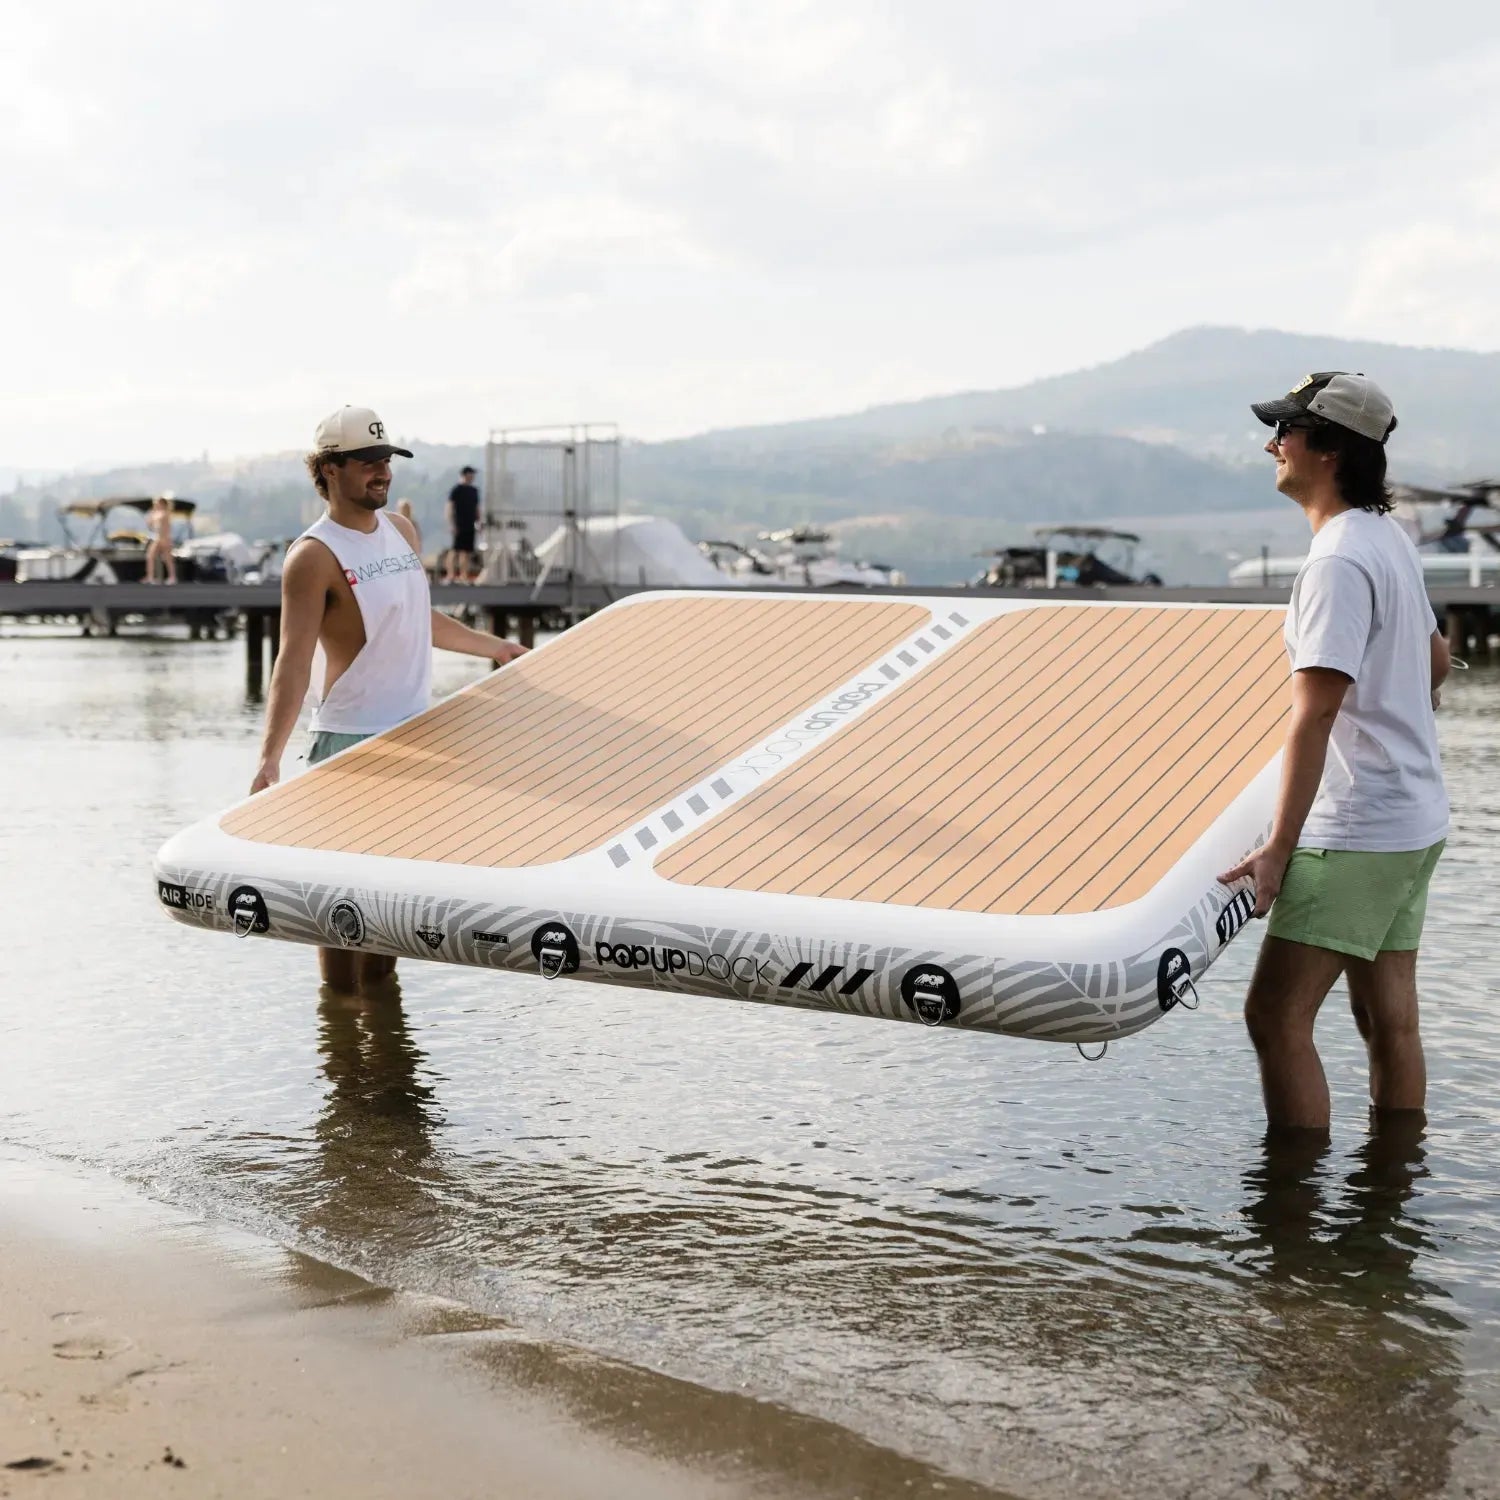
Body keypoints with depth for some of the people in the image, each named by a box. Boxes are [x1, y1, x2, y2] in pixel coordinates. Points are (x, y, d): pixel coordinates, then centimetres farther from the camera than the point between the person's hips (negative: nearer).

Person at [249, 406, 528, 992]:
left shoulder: (401, 529, 11)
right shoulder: (313, 557, -12)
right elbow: (294, 661, -18)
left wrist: (494, 646, 37)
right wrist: (270, 757, -28)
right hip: (351, 743, -7)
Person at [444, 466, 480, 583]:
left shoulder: (474, 491, 16)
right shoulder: (456, 490, -5)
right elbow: (450, 507, -8)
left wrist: (478, 522, 16)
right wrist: (451, 524, -15)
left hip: (470, 525, 7)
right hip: (459, 525, -7)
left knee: (467, 551, 6)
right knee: (455, 550, -11)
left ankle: (463, 576, 11)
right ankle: (450, 575, -12)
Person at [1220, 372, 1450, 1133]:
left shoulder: (1338, 561, -19)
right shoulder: (1391, 538, 12)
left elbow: (1314, 714, -24)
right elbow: (1435, 658, 25)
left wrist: (1278, 848, -24)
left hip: (1356, 833, -10)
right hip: (1413, 821, 10)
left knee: (1276, 1014, -8)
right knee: (1389, 1022, 14)